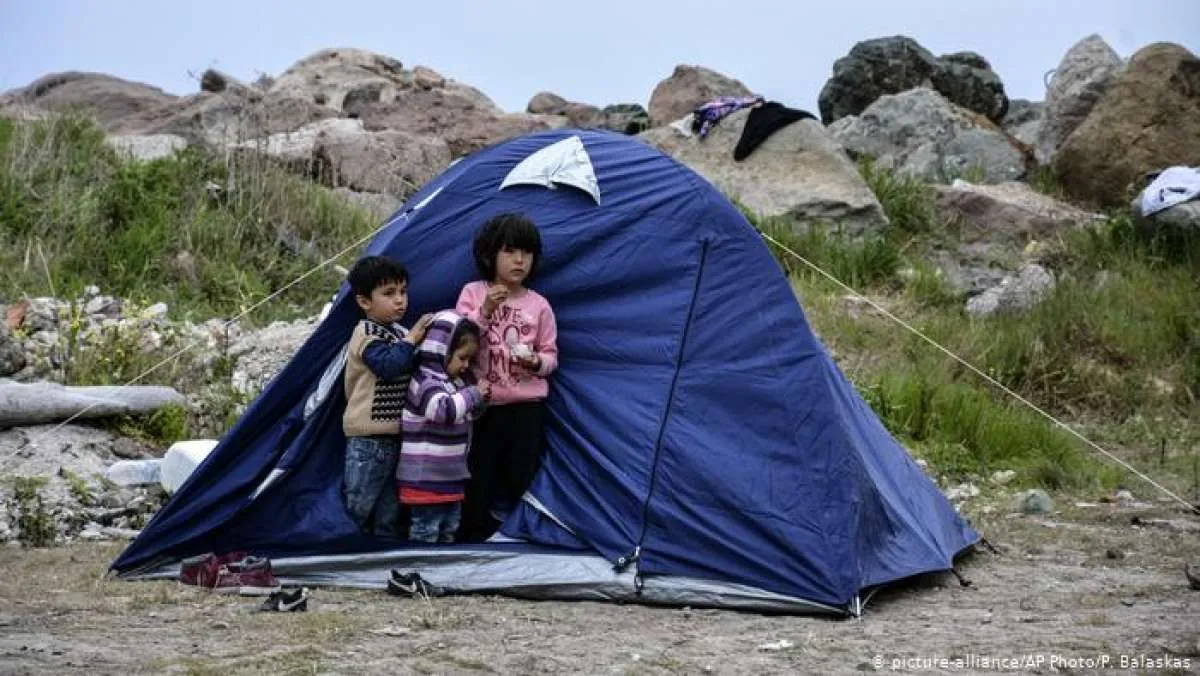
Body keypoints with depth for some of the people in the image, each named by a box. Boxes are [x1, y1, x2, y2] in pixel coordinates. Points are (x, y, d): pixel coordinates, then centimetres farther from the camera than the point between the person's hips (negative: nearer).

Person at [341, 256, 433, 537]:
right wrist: (411, 339, -20)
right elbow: (389, 366, -29)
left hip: (394, 437, 9)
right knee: (359, 508, -1)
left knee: (389, 514, 15)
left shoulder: (398, 333, 15)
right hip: (369, 440, -9)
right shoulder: (367, 334, -13)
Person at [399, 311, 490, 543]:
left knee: (449, 528, 19)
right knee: (425, 531, -3)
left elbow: (467, 414, 23)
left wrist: (480, 400, 3)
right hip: (426, 475, -9)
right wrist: (473, 394, -24)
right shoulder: (426, 380, -19)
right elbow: (443, 410, -35)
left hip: (451, 473, 9)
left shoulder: (456, 380, 10)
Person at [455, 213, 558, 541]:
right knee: (477, 475, -2)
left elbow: (551, 356, 9)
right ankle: (475, 532, 12)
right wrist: (484, 312, -17)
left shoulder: (539, 305, 4)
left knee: (518, 477, 1)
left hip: (525, 406, 1)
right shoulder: (473, 293, 2)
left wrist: (537, 363, -13)